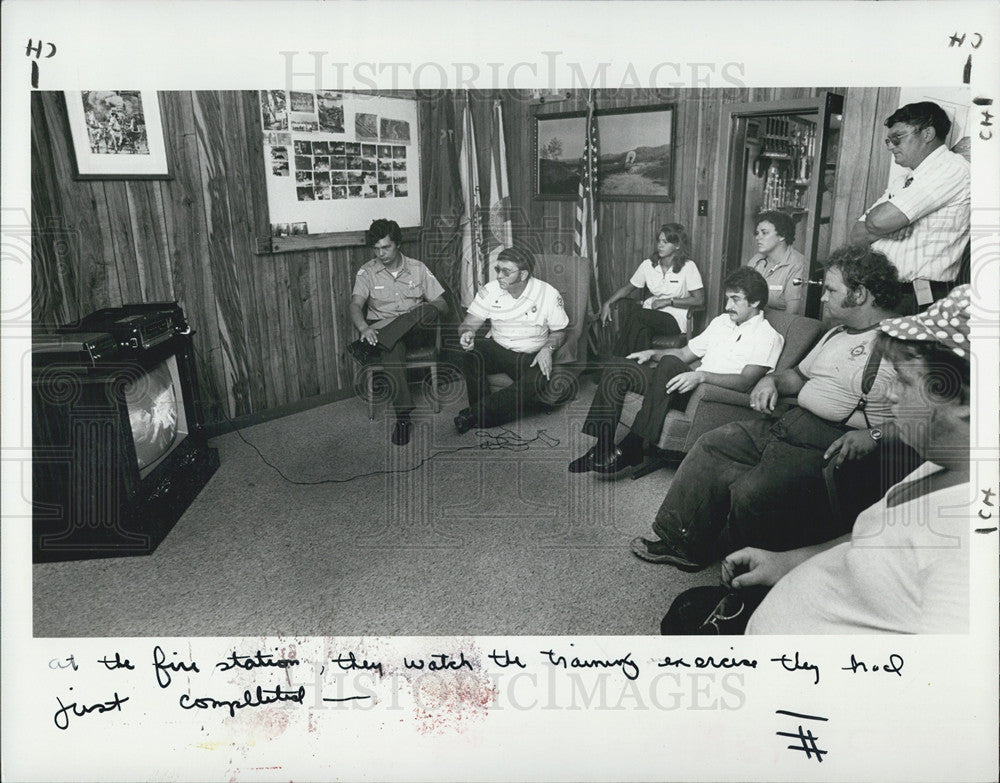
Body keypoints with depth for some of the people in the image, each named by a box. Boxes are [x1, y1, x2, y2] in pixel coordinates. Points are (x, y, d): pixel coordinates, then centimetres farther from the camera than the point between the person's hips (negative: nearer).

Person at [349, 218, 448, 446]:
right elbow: (356, 304, -9)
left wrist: (422, 312, -15)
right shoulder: (367, 272, 7)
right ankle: (403, 416, -44)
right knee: (392, 348, -38)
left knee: (428, 312, -34)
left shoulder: (417, 269, 10)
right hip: (383, 330, -1)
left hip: (418, 332, 1)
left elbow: (442, 304, 8)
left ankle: (369, 348, -40)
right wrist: (364, 328, -31)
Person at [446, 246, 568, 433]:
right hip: (496, 348, 1)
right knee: (471, 356, -32)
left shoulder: (548, 294, -6)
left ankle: (474, 414, -30)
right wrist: (466, 333, -27)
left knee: (537, 379, -35)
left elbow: (559, 332, 4)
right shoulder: (490, 290, -1)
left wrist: (547, 349, -17)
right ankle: (482, 411, -20)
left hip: (529, 356, -1)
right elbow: (468, 324, -2)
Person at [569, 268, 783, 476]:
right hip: (693, 389, 8)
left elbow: (745, 381, -18)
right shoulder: (722, 321, 22)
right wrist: (653, 353, 7)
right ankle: (603, 448, -11)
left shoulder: (768, 337, -3)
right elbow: (685, 353, 24)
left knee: (670, 363, -35)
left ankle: (633, 446, -32)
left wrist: (701, 376, -31)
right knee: (617, 369, -6)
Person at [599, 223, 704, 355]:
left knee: (635, 315, -30)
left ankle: (619, 358, -17)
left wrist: (668, 301, -14)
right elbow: (628, 287, 12)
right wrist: (607, 304, -4)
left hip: (675, 319, -4)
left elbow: (699, 300, -10)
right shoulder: (648, 265, 6)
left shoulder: (688, 266, -7)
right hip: (651, 313, 4)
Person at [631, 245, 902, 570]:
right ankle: (681, 544, 9)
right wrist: (771, 380, 12)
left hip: (834, 444, -10)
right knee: (711, 445, 2)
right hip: (787, 422, 10)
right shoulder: (837, 334, 20)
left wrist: (875, 436, -29)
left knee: (753, 493, -28)